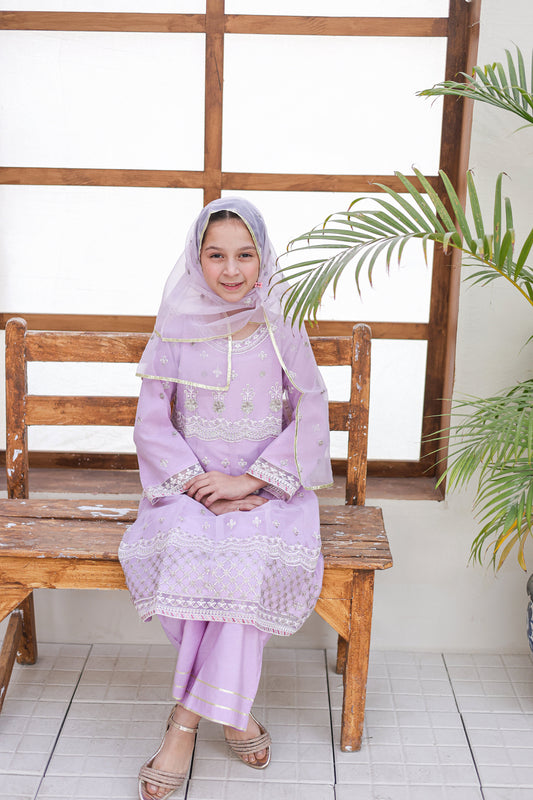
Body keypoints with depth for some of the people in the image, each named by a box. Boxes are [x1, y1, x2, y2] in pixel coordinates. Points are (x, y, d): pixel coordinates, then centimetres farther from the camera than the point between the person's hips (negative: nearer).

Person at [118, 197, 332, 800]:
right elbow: (151, 424, 1)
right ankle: (234, 706, -16)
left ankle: (186, 719, -18)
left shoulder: (283, 333, 3)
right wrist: (202, 485, -14)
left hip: (268, 487, 0)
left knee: (249, 555, -31)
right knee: (183, 544, -31)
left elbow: (310, 421, -2)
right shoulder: (176, 332, 4)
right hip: (189, 484, 1)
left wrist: (247, 481, -15)